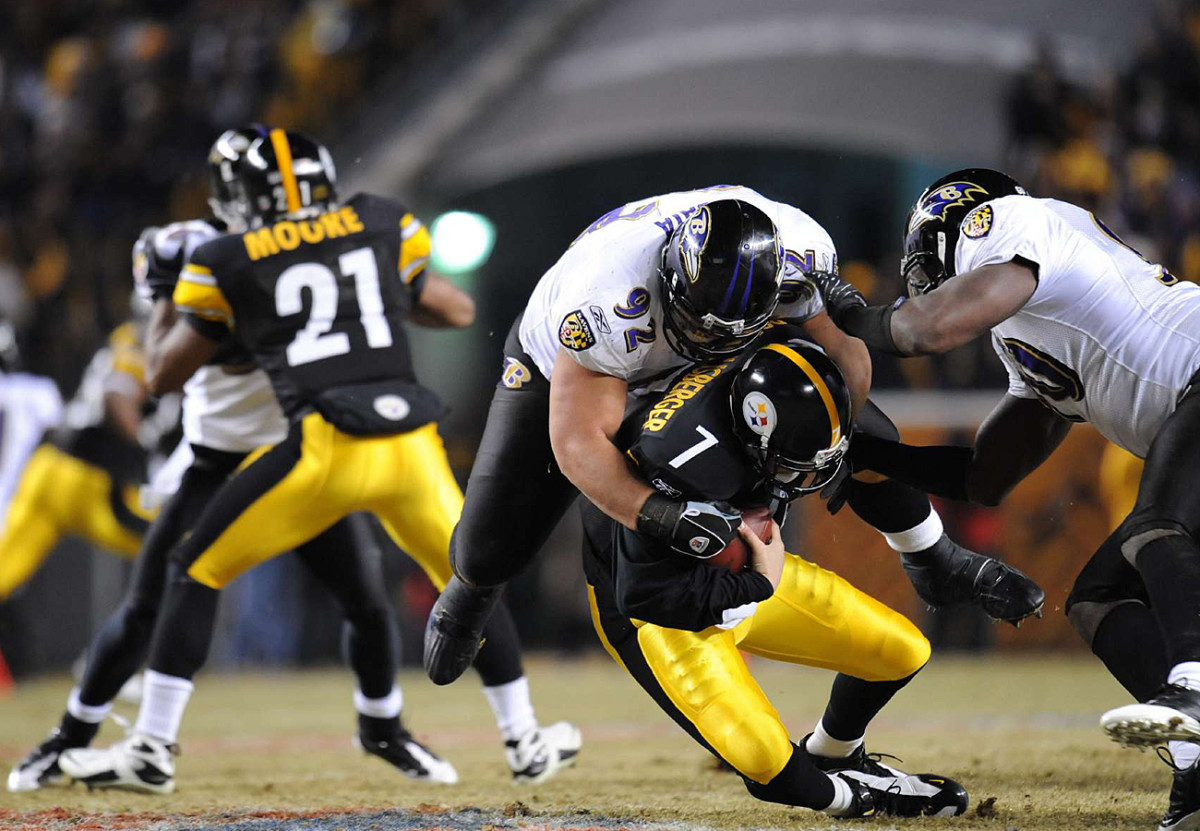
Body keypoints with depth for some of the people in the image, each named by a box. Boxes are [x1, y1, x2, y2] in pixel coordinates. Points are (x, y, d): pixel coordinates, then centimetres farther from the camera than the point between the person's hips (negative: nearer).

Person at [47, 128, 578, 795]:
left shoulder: (226, 263, 9)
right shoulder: (382, 226, 16)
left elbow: (163, 375, 19)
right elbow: (457, 312, 27)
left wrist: (163, 302, 37)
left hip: (325, 445, -3)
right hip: (410, 438, 3)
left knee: (197, 570, 12)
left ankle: (151, 751, 8)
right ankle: (525, 744, 29)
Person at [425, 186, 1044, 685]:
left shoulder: (798, 252, -36)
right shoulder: (609, 298, -47)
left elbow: (844, 357, -21)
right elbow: (579, 443, -42)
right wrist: (662, 514, -55)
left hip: (703, 371, 3)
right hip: (568, 370, -3)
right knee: (489, 551, -3)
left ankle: (935, 564, 21)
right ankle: (473, 587, 38)